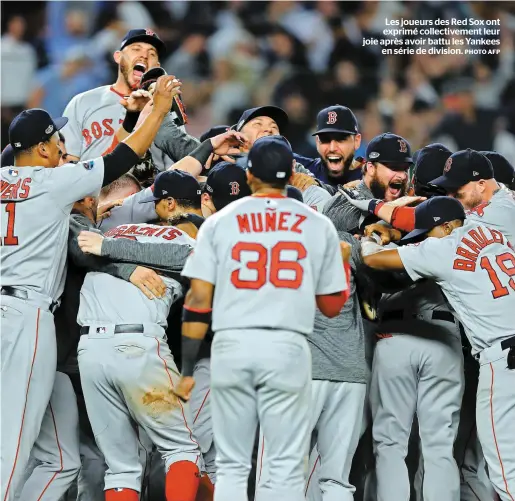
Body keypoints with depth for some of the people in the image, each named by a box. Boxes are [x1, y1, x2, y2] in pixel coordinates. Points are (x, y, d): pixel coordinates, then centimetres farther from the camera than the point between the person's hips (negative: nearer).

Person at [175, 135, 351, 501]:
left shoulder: (219, 222, 6)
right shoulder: (318, 226, 6)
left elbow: (198, 301, 1)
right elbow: (332, 306, 10)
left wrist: (188, 369, 4)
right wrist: (342, 262, 29)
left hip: (232, 347, 1)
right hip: (288, 347, -1)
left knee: (231, 466, 7)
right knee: (287, 467, 1)